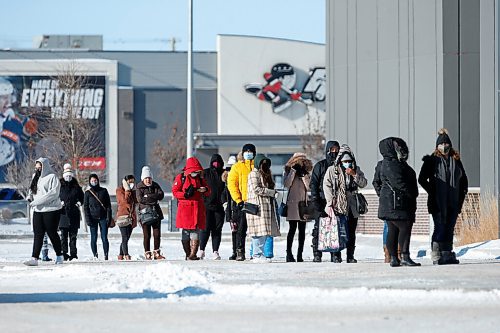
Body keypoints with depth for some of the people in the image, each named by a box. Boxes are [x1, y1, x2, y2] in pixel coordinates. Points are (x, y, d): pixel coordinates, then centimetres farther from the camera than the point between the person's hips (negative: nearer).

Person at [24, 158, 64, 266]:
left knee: (52, 233, 2)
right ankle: (34, 258, -7)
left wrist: (36, 202, -20)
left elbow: (53, 193, -18)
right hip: (38, 210, 7)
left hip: (51, 210, -7)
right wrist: (33, 202, 4)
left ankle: (59, 256, 16)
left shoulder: (52, 177, -8)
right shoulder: (36, 178, 16)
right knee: (37, 234, -1)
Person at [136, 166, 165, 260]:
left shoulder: (155, 185, 11)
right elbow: (140, 199, -14)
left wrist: (148, 197, -12)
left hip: (156, 213, 4)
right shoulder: (139, 187, 0)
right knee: (147, 235, -3)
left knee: (157, 234, 3)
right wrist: (154, 198, -10)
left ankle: (156, 253, 12)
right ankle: (147, 254, 3)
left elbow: (161, 195, -4)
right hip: (144, 213, -4)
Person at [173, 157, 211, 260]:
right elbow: (175, 192, -1)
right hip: (185, 208, -2)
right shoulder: (181, 178, 3)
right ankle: (187, 254, 11)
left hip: (198, 208, 2)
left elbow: (208, 193, 19)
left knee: (196, 231, -8)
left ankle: (193, 254, -13)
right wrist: (186, 194, -16)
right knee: (186, 232, 1)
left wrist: (205, 190, -5)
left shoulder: (200, 178, 14)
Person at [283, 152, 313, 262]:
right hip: (292, 203, -3)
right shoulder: (289, 172, 6)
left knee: (302, 230, 1)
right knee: (292, 228, -8)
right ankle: (289, 254, -6)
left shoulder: (306, 173, 13)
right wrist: (293, 171, -9)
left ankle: (300, 254, 4)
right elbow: (287, 184, -10)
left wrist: (303, 175, -7)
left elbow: (308, 187, 0)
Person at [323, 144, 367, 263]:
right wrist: (331, 202, -9)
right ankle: (336, 255, -3)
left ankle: (350, 256, 9)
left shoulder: (356, 170, 12)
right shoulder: (332, 170, 2)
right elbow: (327, 186, -2)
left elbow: (363, 184, 6)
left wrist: (354, 175, -10)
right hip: (337, 207, -3)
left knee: (351, 233, 4)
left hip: (351, 206, 3)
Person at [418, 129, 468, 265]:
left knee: (449, 229, 7)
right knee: (440, 228, -9)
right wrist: (432, 192, -7)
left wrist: (462, 195, 11)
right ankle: (436, 256, -9)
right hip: (438, 203, -5)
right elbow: (422, 179, -1)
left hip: (453, 202, 5)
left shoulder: (456, 160, 12)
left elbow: (464, 180, 22)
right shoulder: (432, 160, -1)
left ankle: (448, 253, 12)